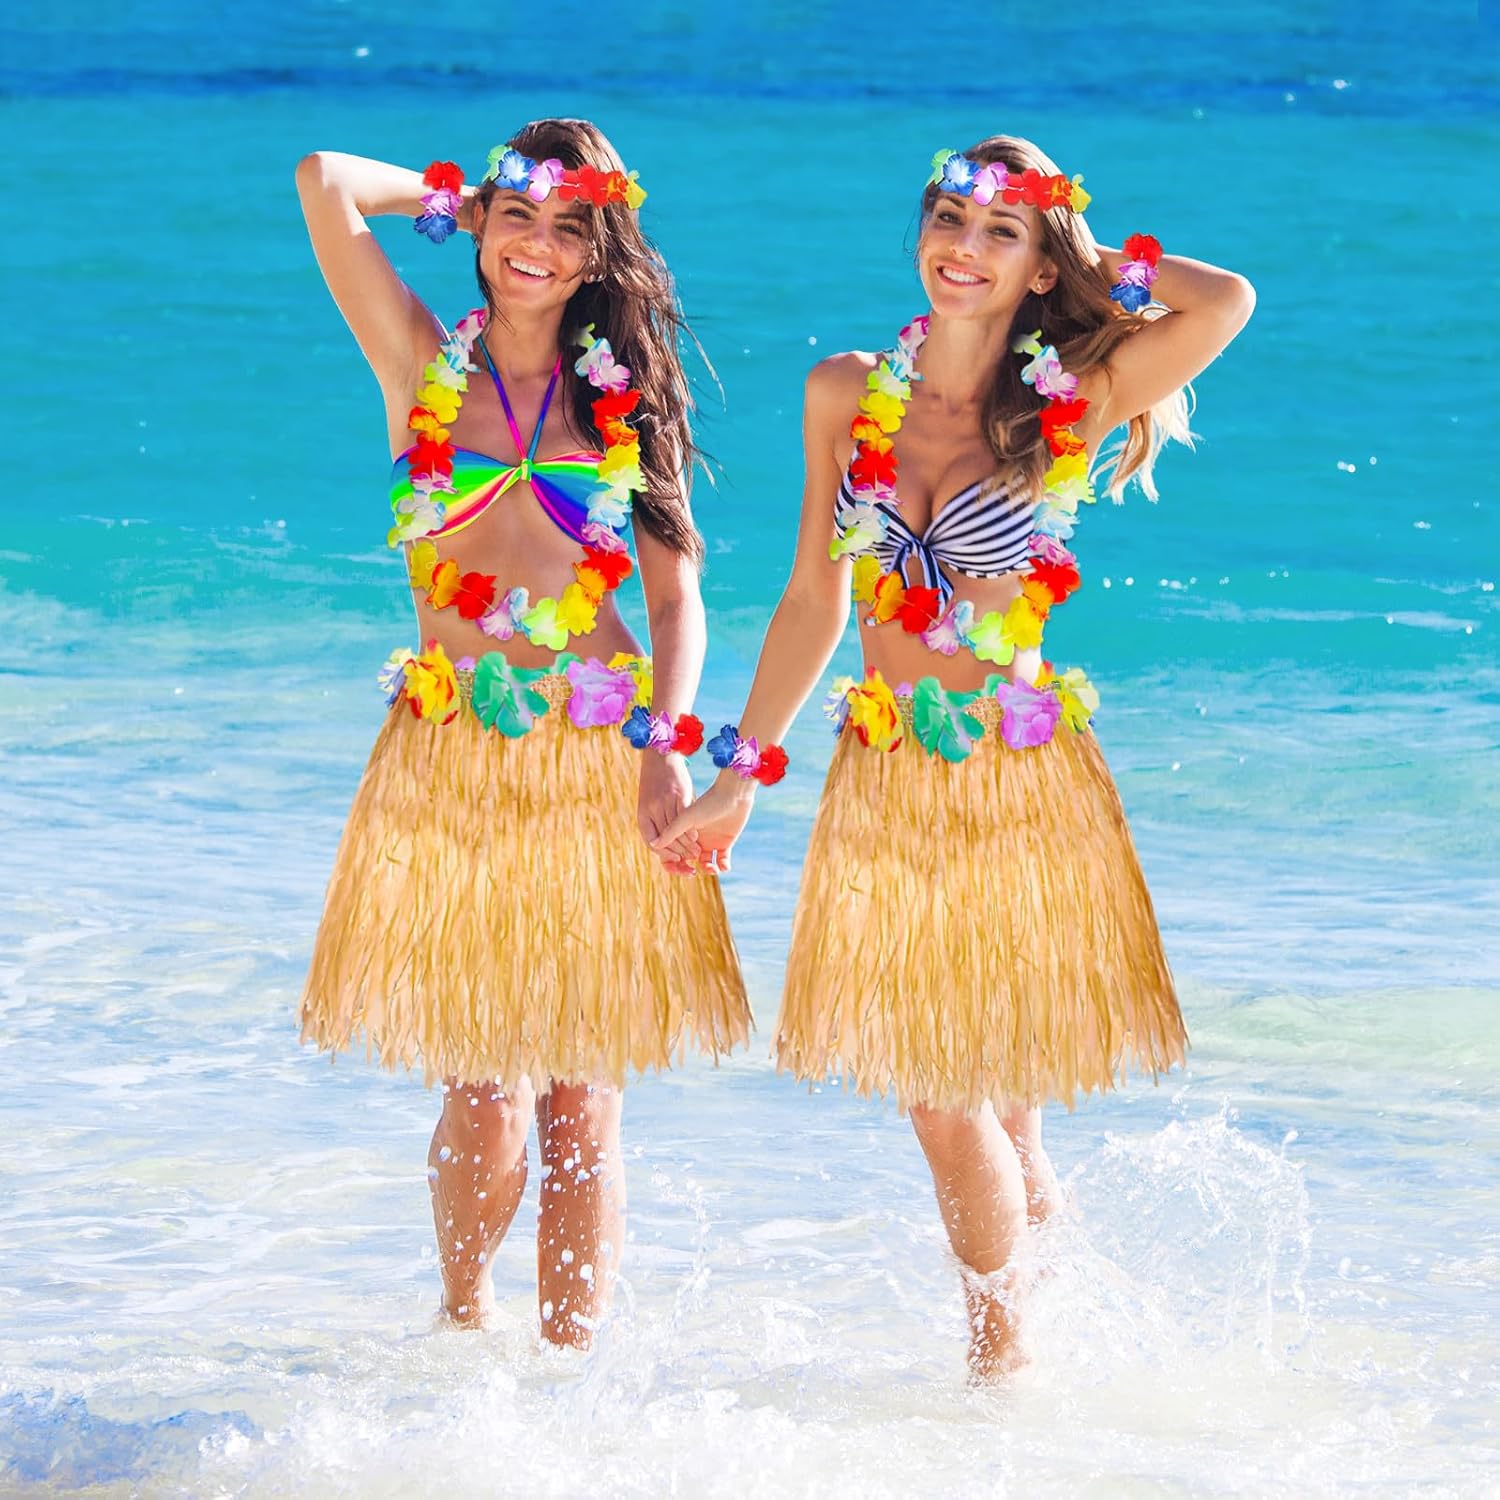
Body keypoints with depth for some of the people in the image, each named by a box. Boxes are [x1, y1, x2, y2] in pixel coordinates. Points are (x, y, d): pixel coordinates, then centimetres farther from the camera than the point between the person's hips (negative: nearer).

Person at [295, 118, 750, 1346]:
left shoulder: (625, 397, 10)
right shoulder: (424, 366, 7)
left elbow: (679, 596, 7)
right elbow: (325, 183, -5)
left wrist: (670, 746, -6)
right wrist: (456, 201, 10)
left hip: (600, 766, 1)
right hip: (451, 766, -1)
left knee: (583, 1095, -2)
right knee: (483, 1097, -3)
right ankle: (464, 1333, 20)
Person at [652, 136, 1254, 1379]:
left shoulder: (1068, 405, -5)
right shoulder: (848, 396, 5)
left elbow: (1226, 303, -21)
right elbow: (813, 601, 13)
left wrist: (1103, 266, -4)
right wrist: (740, 776, 14)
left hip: (1025, 786, -3)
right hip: (885, 785, 3)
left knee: (988, 1092, 0)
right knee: (935, 1099, 5)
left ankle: (1007, 1362, 17)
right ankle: (1006, 1356, 23)